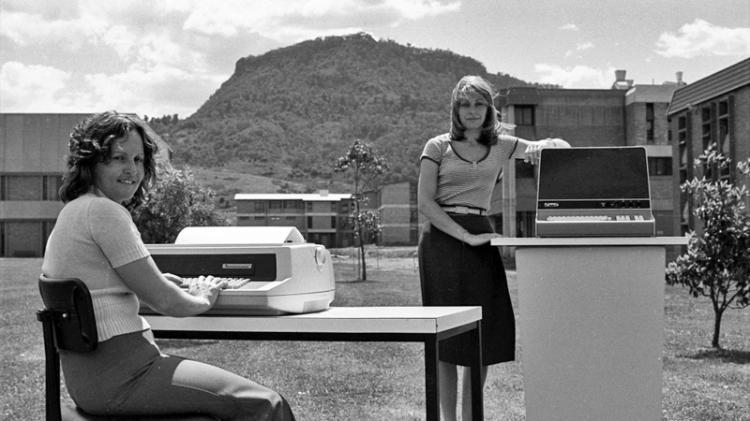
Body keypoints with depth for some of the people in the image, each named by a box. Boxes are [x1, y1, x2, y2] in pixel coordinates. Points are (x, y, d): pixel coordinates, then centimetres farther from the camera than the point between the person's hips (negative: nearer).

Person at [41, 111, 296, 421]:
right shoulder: (104, 212, -15)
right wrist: (203, 299, 7)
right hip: (118, 376, -11)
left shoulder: (73, 211, 14)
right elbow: (166, 302, -14)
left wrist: (151, 281, 21)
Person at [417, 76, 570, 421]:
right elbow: (425, 202, -5)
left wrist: (543, 146, -12)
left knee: (485, 335, 2)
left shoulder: (501, 145, 12)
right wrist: (465, 236, -14)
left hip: (480, 240, 3)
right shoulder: (438, 147, 3)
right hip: (442, 240, -3)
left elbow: (563, 147, 12)